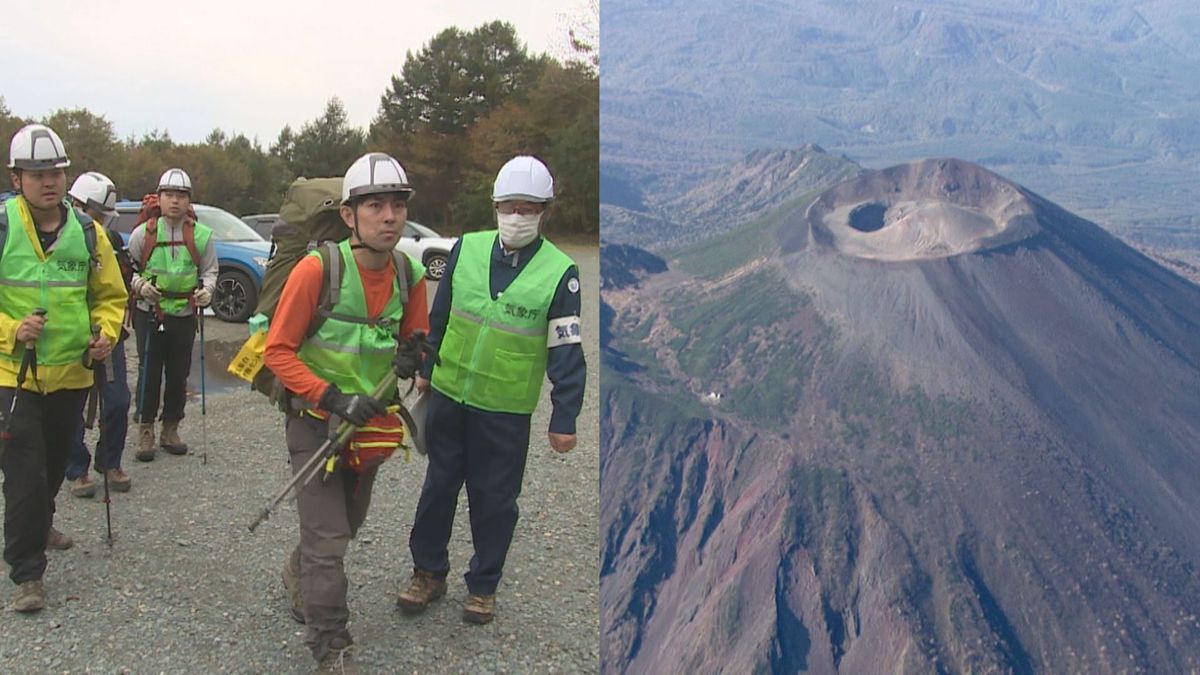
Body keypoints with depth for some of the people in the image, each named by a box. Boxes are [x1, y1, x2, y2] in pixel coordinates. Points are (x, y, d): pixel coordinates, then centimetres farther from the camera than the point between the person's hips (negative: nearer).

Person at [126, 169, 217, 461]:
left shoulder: (201, 235, 2)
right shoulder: (143, 233, -2)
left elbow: (210, 270, 10)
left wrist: (206, 289, -10)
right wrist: (139, 285, -14)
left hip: (184, 315, 2)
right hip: (149, 314, -1)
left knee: (178, 375, 8)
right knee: (149, 373, -1)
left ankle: (170, 430, 22)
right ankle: (145, 433, 10)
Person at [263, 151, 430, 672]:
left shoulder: (410, 275, -6)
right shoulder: (318, 268, -22)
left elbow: (417, 338, 10)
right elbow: (277, 351, -17)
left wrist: (412, 356, -14)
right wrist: (335, 399, -26)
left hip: (369, 422, 6)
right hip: (316, 420, -6)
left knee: (347, 523, 24)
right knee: (328, 539, -6)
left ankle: (299, 572, 54)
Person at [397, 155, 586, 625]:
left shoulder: (559, 273, -10)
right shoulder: (467, 249, -1)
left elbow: (566, 352, -9)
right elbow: (439, 316, 11)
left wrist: (564, 419, -10)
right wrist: (425, 369, 14)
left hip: (506, 410, -3)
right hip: (448, 394, 3)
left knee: (494, 499, 9)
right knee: (439, 486, 16)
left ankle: (483, 586, 29)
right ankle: (428, 572, 34)